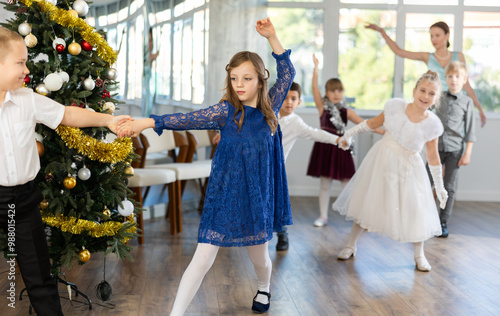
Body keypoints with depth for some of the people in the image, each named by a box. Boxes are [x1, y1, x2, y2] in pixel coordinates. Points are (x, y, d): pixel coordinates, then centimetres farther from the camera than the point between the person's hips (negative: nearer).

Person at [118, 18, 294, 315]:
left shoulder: (269, 109, 0)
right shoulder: (227, 111, -8)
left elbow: (288, 72, 6)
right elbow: (190, 119, -20)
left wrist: (272, 36, -2)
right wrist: (148, 122, -31)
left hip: (257, 198, 3)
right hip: (224, 197, -3)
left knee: (259, 256, 20)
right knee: (202, 260, -7)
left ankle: (264, 289, 53)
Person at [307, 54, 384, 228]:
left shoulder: (346, 112, 4)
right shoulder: (323, 107, 2)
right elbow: (315, 87, -7)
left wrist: (382, 132, -9)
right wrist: (316, 67, -13)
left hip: (340, 148, 0)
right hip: (324, 147, 0)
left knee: (348, 184, 1)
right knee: (324, 184, 7)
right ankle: (323, 216, 16)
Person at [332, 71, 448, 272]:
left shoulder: (432, 124, -13)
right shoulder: (396, 106, -13)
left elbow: (433, 158, -2)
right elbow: (374, 123, 4)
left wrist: (440, 187, 2)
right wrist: (349, 134, 5)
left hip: (407, 169, -1)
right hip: (381, 160, 1)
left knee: (415, 212, 0)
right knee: (366, 203, 8)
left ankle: (419, 255, 23)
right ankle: (351, 246, 26)